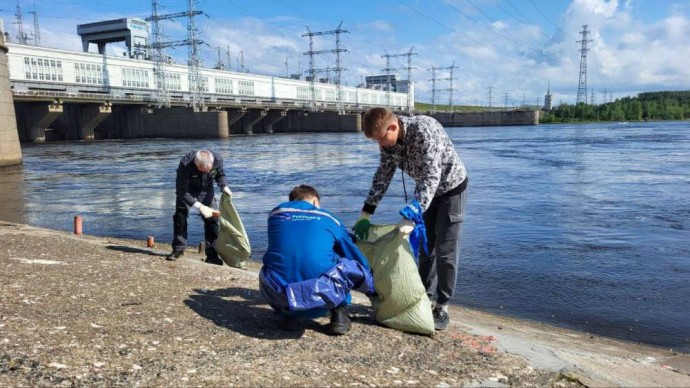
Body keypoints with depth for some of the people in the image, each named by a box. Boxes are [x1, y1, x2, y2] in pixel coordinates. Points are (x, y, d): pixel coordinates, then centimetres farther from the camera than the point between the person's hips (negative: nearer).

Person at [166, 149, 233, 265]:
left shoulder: (217, 159, -31)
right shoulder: (185, 164, -40)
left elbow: (220, 175, -5)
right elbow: (182, 191, -35)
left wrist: (224, 186, -25)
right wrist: (200, 206, -40)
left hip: (206, 190, 2)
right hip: (187, 189, -2)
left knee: (212, 219, -6)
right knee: (180, 216, -11)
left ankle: (212, 255, 0)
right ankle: (178, 249, 6)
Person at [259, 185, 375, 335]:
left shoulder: (276, 213, 21)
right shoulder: (328, 218, 19)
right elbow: (358, 258, 28)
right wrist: (374, 291, 43)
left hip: (279, 297, 1)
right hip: (320, 300, -1)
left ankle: (288, 316, 17)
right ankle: (339, 313, 15)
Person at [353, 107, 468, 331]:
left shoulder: (425, 130, -35)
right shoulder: (388, 140, -13)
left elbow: (431, 177, -40)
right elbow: (383, 175, -5)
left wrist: (411, 216, -46)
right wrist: (366, 214, -11)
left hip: (451, 188, -7)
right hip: (428, 191, 7)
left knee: (445, 251, -6)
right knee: (425, 247, 11)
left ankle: (442, 307, 4)